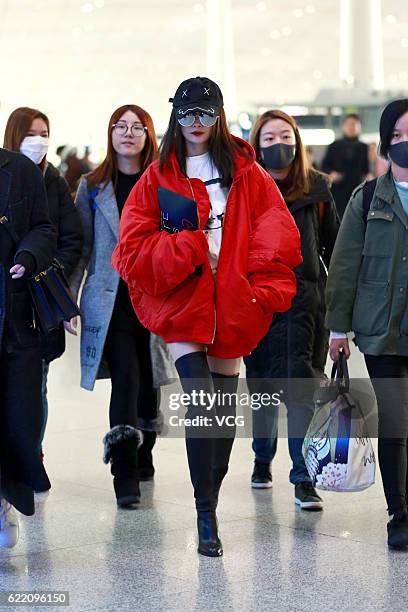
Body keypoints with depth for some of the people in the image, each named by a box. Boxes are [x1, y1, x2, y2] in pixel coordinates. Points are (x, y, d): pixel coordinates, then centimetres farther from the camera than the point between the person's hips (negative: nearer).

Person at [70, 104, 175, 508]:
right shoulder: (92, 187, 6)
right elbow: (81, 247, 6)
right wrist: (69, 299, 0)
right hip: (109, 297, -1)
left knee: (149, 379, 10)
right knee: (126, 376, -14)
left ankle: (142, 456, 31)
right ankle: (125, 474, -13)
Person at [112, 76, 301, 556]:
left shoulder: (246, 175, 8)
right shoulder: (157, 179, 6)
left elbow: (277, 237, 2)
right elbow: (133, 248, -2)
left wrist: (263, 289, -10)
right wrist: (192, 252, -13)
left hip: (233, 309, 2)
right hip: (181, 304, -2)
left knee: (225, 407, 7)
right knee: (201, 402, -15)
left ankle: (211, 498, 24)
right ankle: (205, 516, -9)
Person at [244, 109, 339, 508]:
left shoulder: (316, 188, 3)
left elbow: (333, 244, 8)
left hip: (304, 299, -1)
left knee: (300, 385, -9)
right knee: (262, 381, 13)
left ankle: (303, 479, -8)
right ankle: (262, 460, 34)